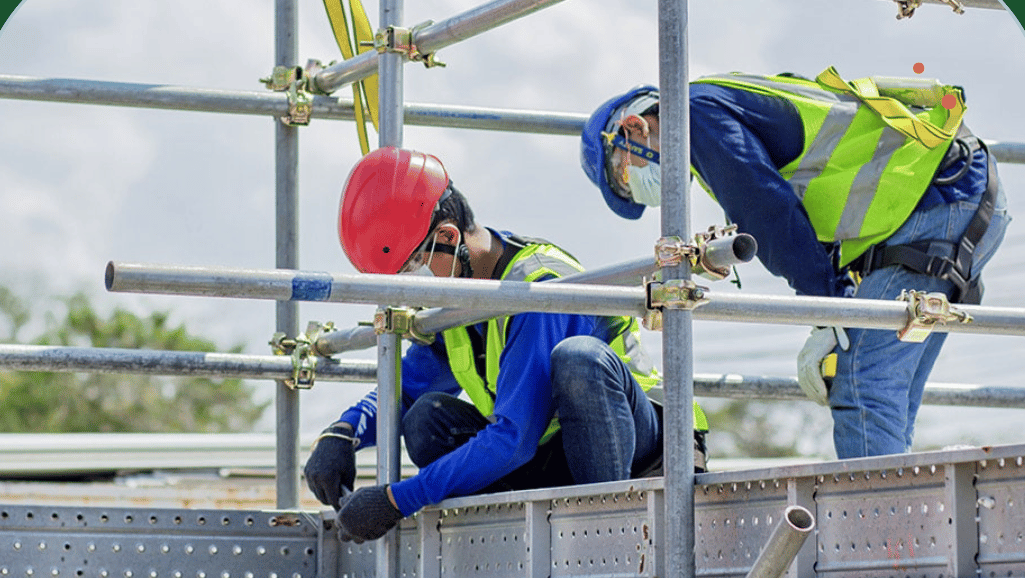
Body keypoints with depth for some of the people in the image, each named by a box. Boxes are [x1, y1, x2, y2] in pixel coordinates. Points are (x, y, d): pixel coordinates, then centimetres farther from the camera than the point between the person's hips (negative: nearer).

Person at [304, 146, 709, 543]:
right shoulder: (455, 296, 2)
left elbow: (514, 438, -31)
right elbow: (406, 388, 14)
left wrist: (395, 501, -29)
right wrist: (342, 434, -9)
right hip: (556, 457, 8)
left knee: (577, 356, -36)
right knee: (427, 417, -12)